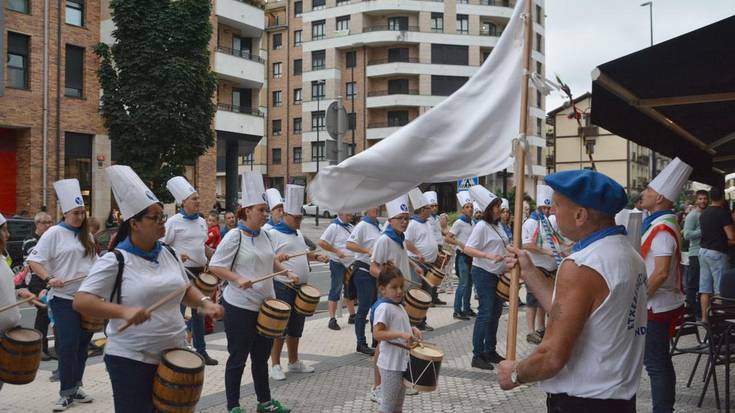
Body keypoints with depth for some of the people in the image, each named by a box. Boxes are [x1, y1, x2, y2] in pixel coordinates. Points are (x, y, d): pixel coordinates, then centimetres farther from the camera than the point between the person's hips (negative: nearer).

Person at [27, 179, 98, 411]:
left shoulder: (87, 235, 13)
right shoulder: (54, 234, -5)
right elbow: (34, 261, -10)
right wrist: (49, 279, -25)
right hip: (64, 299, -6)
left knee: (82, 344, 11)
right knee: (68, 346, -6)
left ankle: (76, 387, 22)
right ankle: (67, 393, 3)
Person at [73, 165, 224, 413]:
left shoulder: (168, 253, 6)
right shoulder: (115, 260, -13)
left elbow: (184, 290, 18)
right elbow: (80, 302, -18)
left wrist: (204, 302, -3)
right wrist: (124, 311, -31)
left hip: (175, 354, 6)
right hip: (131, 360, -6)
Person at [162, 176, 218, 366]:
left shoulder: (202, 222, 9)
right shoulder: (174, 222, -11)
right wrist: (176, 256, -26)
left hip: (200, 271, 7)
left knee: (199, 313, 15)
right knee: (179, 312, -2)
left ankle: (201, 350, 25)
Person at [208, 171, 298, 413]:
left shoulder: (265, 235, 6)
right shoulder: (234, 237, -14)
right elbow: (214, 266, -13)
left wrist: (287, 272, 5)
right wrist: (238, 279, -26)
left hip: (265, 305, 7)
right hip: (240, 307, -7)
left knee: (261, 356, 18)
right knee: (238, 358, 4)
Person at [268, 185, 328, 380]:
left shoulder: (298, 234, 15)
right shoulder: (274, 234, -11)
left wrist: (317, 256, 10)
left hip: (300, 287, 8)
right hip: (283, 288, -8)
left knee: (296, 326, 16)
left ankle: (294, 362, 28)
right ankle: (275, 365, 10)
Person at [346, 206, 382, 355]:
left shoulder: (378, 226, 13)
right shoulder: (362, 226, -12)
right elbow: (349, 244, -22)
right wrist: (368, 251, -27)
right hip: (364, 271, -8)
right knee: (364, 308, -3)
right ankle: (361, 344, 5)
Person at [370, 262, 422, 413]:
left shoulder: (399, 306, 9)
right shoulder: (383, 307, -18)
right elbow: (377, 334, -26)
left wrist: (411, 330, 4)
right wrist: (401, 334, -33)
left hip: (403, 361, 9)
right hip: (391, 365, -9)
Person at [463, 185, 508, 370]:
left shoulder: (498, 225, 11)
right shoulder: (482, 226, -13)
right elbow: (467, 249, -20)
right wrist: (489, 256, -29)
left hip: (497, 274, 8)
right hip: (484, 273, -8)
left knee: (495, 312, 12)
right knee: (485, 313, -7)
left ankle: (490, 351, 23)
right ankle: (477, 355, -1)